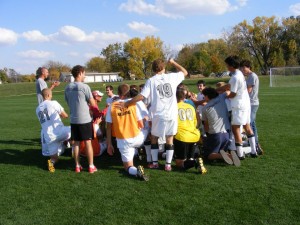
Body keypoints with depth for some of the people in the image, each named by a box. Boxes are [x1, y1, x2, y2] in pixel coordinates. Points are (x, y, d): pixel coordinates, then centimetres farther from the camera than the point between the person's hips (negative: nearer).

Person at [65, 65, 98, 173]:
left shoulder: (67, 88, 4)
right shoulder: (84, 87, -13)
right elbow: (93, 104, -8)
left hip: (73, 119, 5)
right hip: (85, 119, -5)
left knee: (76, 143, 11)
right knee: (88, 142, 3)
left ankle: (77, 166, 17)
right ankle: (91, 166, 9)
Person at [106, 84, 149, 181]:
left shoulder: (112, 106, -1)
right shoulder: (137, 103, -7)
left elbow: (109, 127, 0)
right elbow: (142, 125, -10)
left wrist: (109, 144, 9)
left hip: (123, 141, 1)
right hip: (137, 138, -1)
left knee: (128, 167, 16)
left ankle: (136, 170, -19)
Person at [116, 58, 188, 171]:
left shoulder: (151, 81, -4)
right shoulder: (172, 77, 2)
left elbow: (141, 96, -13)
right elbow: (185, 72, 21)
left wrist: (126, 104, -7)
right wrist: (173, 62, 28)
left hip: (158, 115, -1)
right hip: (172, 115, 1)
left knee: (154, 138, 17)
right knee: (169, 139, 10)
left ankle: (155, 162, 20)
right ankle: (168, 164, 11)